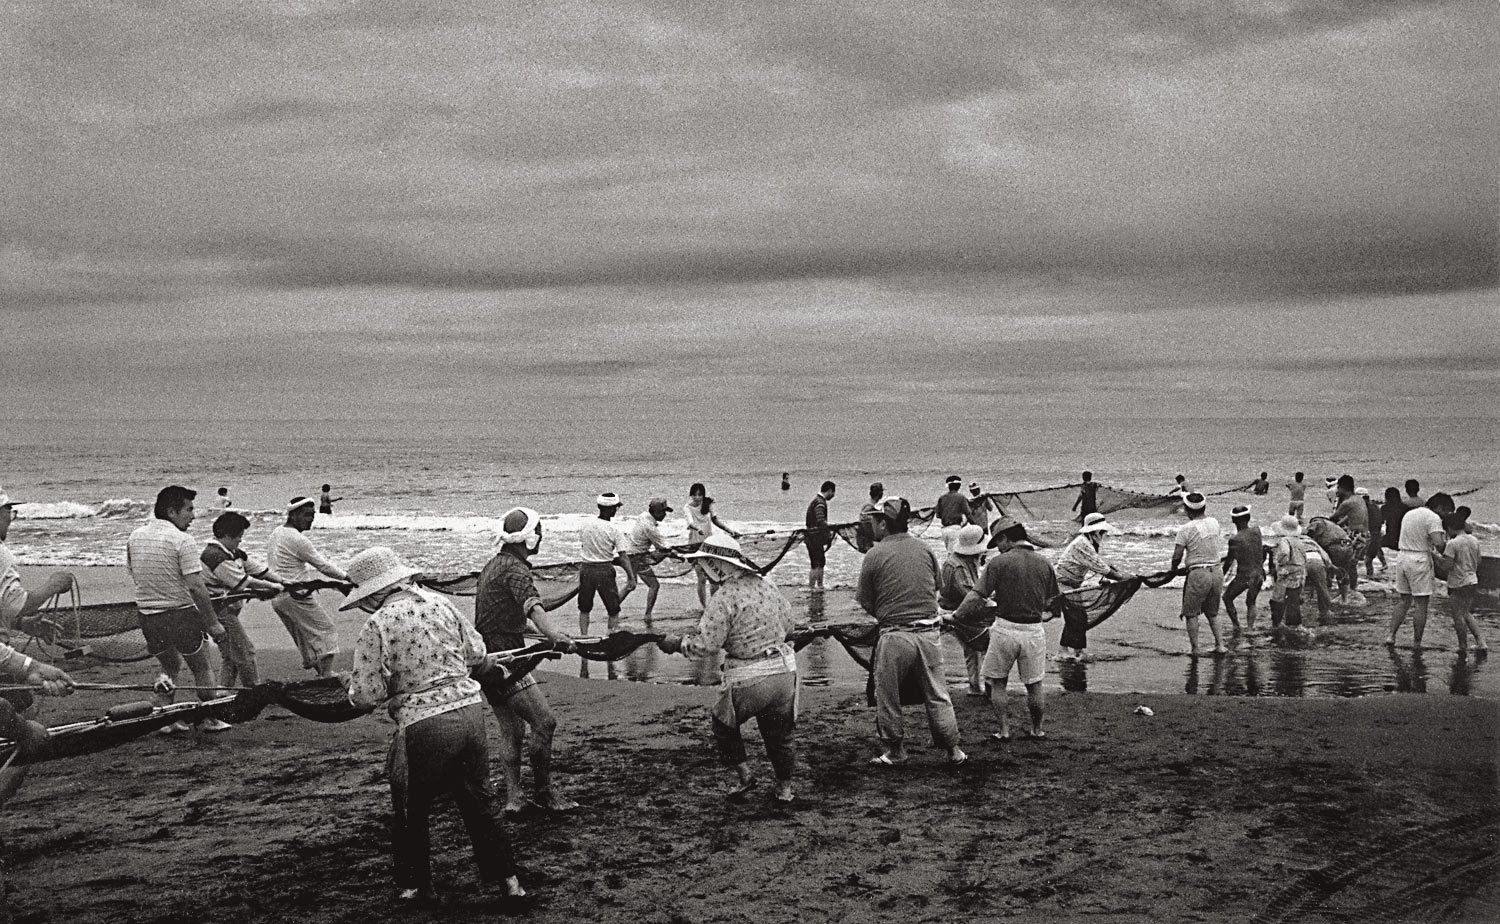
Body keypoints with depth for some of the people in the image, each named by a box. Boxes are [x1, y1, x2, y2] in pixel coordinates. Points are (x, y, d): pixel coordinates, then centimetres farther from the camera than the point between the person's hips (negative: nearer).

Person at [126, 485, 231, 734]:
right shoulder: (182, 540, -16)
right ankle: (209, 720, 21)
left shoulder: (135, 537, 5)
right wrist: (213, 623, -14)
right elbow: (195, 587, -20)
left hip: (147, 616, 6)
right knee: (202, 667, 13)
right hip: (181, 614, -6)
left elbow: (135, 576, 13)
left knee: (169, 665, 25)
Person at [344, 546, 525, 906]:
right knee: (476, 803, 20)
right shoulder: (439, 602, 5)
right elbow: (477, 654, 13)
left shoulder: (376, 626, -10)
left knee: (410, 812, 17)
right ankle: (507, 879, 25)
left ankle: (414, 886, 28)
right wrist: (491, 663, 34)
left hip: (424, 726, -5)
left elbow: (366, 696, -10)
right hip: (470, 712, 5)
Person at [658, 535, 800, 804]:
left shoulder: (724, 597, -14)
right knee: (780, 731, 22)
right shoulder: (766, 586, 8)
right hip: (785, 670, 6)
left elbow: (707, 645, -17)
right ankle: (784, 787, 29)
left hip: (749, 679, -6)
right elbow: (789, 622, 17)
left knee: (724, 725, 20)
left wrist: (677, 643, -2)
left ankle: (743, 772, 13)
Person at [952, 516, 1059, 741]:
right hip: (1034, 631, 3)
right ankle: (1037, 729, 27)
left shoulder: (999, 562, -9)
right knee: (1033, 685, 17)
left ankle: (1004, 730, 12)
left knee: (997, 682, 14)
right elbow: (1050, 602, 11)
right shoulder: (1043, 564, 3)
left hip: (1005, 629, -3)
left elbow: (976, 596, -13)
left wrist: (955, 616, -5)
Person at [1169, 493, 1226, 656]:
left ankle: (1195, 649, 6)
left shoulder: (1186, 530, -12)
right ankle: (1219, 645, 16)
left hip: (1198, 574, -6)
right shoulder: (1214, 523, 3)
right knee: (1212, 613, 21)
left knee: (1191, 613, 8)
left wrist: (1174, 569, 6)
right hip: (1217, 571, 6)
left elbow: (1177, 556, -10)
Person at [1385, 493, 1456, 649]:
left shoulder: (1409, 513, 16)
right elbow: (1438, 543, -24)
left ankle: (1391, 634, 9)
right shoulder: (1433, 518, -10)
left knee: (1404, 600, 17)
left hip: (1402, 557, 7)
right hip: (1420, 560, -7)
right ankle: (1417, 643, 3)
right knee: (1422, 604, 1)